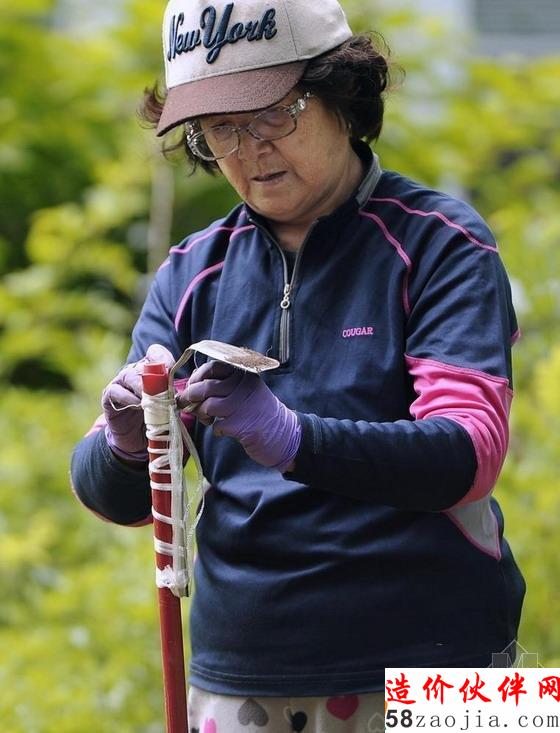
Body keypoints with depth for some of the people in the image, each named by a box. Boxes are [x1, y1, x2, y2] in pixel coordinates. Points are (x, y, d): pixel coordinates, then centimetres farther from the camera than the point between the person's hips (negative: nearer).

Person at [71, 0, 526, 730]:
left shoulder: (439, 244, -6)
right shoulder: (193, 272, 7)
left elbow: (469, 457, -18)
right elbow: (115, 497, 2)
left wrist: (291, 438, -33)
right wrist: (124, 442, -22)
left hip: (421, 669, -4)